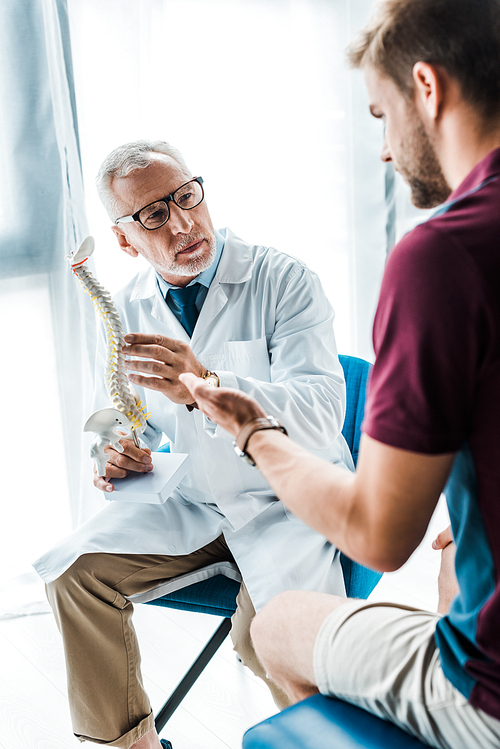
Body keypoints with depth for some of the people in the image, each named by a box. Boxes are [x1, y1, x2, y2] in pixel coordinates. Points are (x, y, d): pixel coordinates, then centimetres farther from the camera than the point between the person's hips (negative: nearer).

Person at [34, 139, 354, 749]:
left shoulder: (283, 281, -12)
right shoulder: (125, 312, 4)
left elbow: (321, 413, -25)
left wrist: (207, 386, -41)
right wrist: (124, 454, -8)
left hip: (288, 500, -5)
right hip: (188, 502, 5)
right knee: (74, 571, -12)